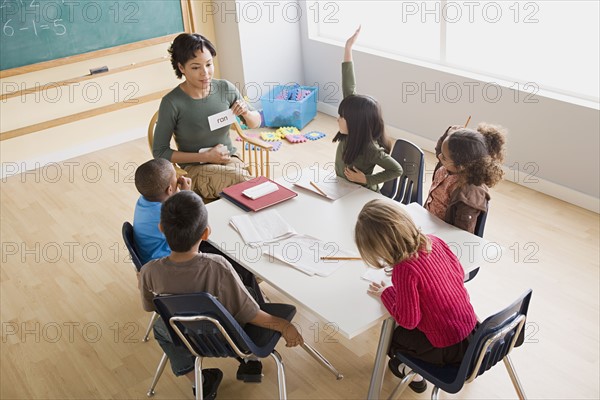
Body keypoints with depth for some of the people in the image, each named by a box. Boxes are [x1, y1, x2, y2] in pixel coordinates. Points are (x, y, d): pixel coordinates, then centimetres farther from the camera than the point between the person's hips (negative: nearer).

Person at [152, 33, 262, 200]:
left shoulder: (225, 88, -4)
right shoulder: (172, 103, -15)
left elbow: (256, 122, 10)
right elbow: (159, 152, -8)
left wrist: (246, 113, -14)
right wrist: (205, 157, -13)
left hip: (230, 160, 3)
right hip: (195, 169, -3)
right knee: (241, 180, -31)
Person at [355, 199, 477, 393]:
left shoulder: (404, 270, -31)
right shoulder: (433, 240, -10)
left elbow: (408, 320, -20)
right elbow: (459, 272, 5)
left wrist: (386, 293, -6)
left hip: (448, 349, -7)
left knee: (389, 334, 19)